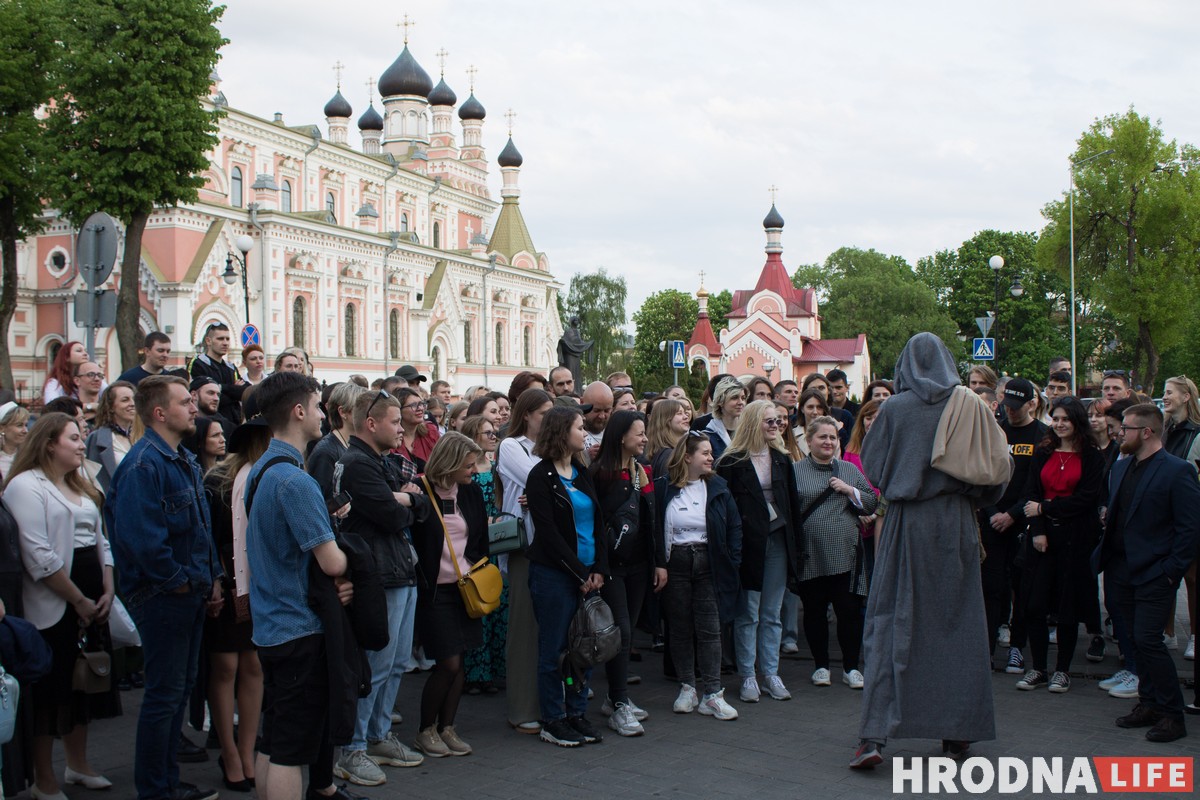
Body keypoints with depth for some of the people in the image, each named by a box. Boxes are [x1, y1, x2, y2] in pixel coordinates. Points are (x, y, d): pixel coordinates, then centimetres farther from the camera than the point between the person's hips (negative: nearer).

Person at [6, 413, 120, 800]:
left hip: (90, 602, 8)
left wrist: (107, 592, 4)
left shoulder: (81, 487, 17)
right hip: (52, 606, -8)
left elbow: (100, 540, 18)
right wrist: (79, 600, -16)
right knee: (49, 691, 0)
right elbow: (39, 556, -20)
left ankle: (78, 765, 31)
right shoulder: (26, 486, -12)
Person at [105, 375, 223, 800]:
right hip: (162, 596, -10)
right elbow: (140, 535, -27)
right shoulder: (144, 463, -18)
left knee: (180, 688, 16)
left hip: (190, 593, 10)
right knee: (164, 693, -1)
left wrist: (211, 578, 11)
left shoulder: (185, 461, 13)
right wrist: (178, 581, -19)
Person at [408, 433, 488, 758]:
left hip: (465, 588, 6)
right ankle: (426, 730, 11)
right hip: (434, 592, -6)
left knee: (459, 663, 6)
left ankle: (447, 728, 19)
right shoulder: (420, 494, -12)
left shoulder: (471, 493, 6)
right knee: (449, 664, -7)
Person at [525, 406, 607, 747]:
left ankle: (577, 714, 19)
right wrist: (580, 573, -12)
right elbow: (548, 533, -12)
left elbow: (597, 523, 10)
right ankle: (552, 721, 10)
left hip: (587, 575, 6)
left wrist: (599, 569, -2)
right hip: (554, 575, -6)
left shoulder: (582, 473, 13)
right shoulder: (541, 476, -7)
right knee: (554, 649, 1)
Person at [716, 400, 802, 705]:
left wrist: (796, 544, 7)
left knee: (772, 614, 10)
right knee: (748, 615, 3)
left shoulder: (781, 460, 10)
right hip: (748, 543, -5)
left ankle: (770, 674, 17)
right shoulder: (732, 463, -6)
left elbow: (793, 504, 12)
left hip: (778, 542, 5)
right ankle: (747, 676, 11)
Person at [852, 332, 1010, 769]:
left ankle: (874, 735, -8)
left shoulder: (894, 408, -6)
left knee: (891, 622, -1)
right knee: (958, 622, 11)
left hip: (907, 522, -2)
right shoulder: (969, 406, 0)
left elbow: (872, 465, 1)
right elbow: (996, 470, 0)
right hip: (956, 523, 2)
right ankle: (958, 729, 17)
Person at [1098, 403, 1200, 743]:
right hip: (1123, 572, 7)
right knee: (1140, 641, 12)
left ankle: (1172, 715, 1)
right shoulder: (1121, 468, 13)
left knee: (1148, 639, -11)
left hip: (1155, 575, -7)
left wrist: (1171, 570, -14)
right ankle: (1149, 705, 22)